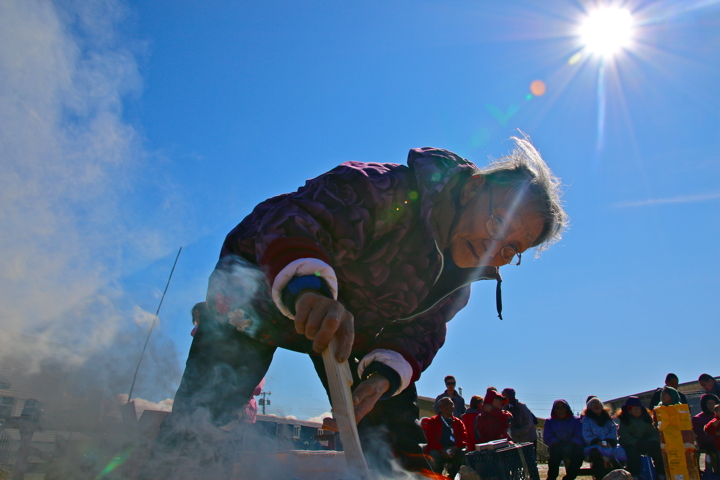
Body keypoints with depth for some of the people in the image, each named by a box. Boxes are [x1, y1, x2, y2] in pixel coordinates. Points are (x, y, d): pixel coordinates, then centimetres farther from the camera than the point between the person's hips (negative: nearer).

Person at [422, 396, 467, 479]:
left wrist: (454, 449, -16)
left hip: (454, 451, 2)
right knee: (434, 455, -35)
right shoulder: (432, 421, 10)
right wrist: (442, 450, -19)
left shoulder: (458, 422, 19)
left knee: (464, 454, -28)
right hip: (438, 451, -2)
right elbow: (431, 439, -2)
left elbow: (462, 438, 4)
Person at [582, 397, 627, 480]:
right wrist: (597, 442, -16)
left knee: (619, 452, -28)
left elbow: (613, 432, 11)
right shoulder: (586, 419, 12)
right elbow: (586, 435, -1)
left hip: (609, 446, 4)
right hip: (594, 447, -4)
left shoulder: (608, 419, 25)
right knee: (598, 454, -37)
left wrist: (608, 441, -8)